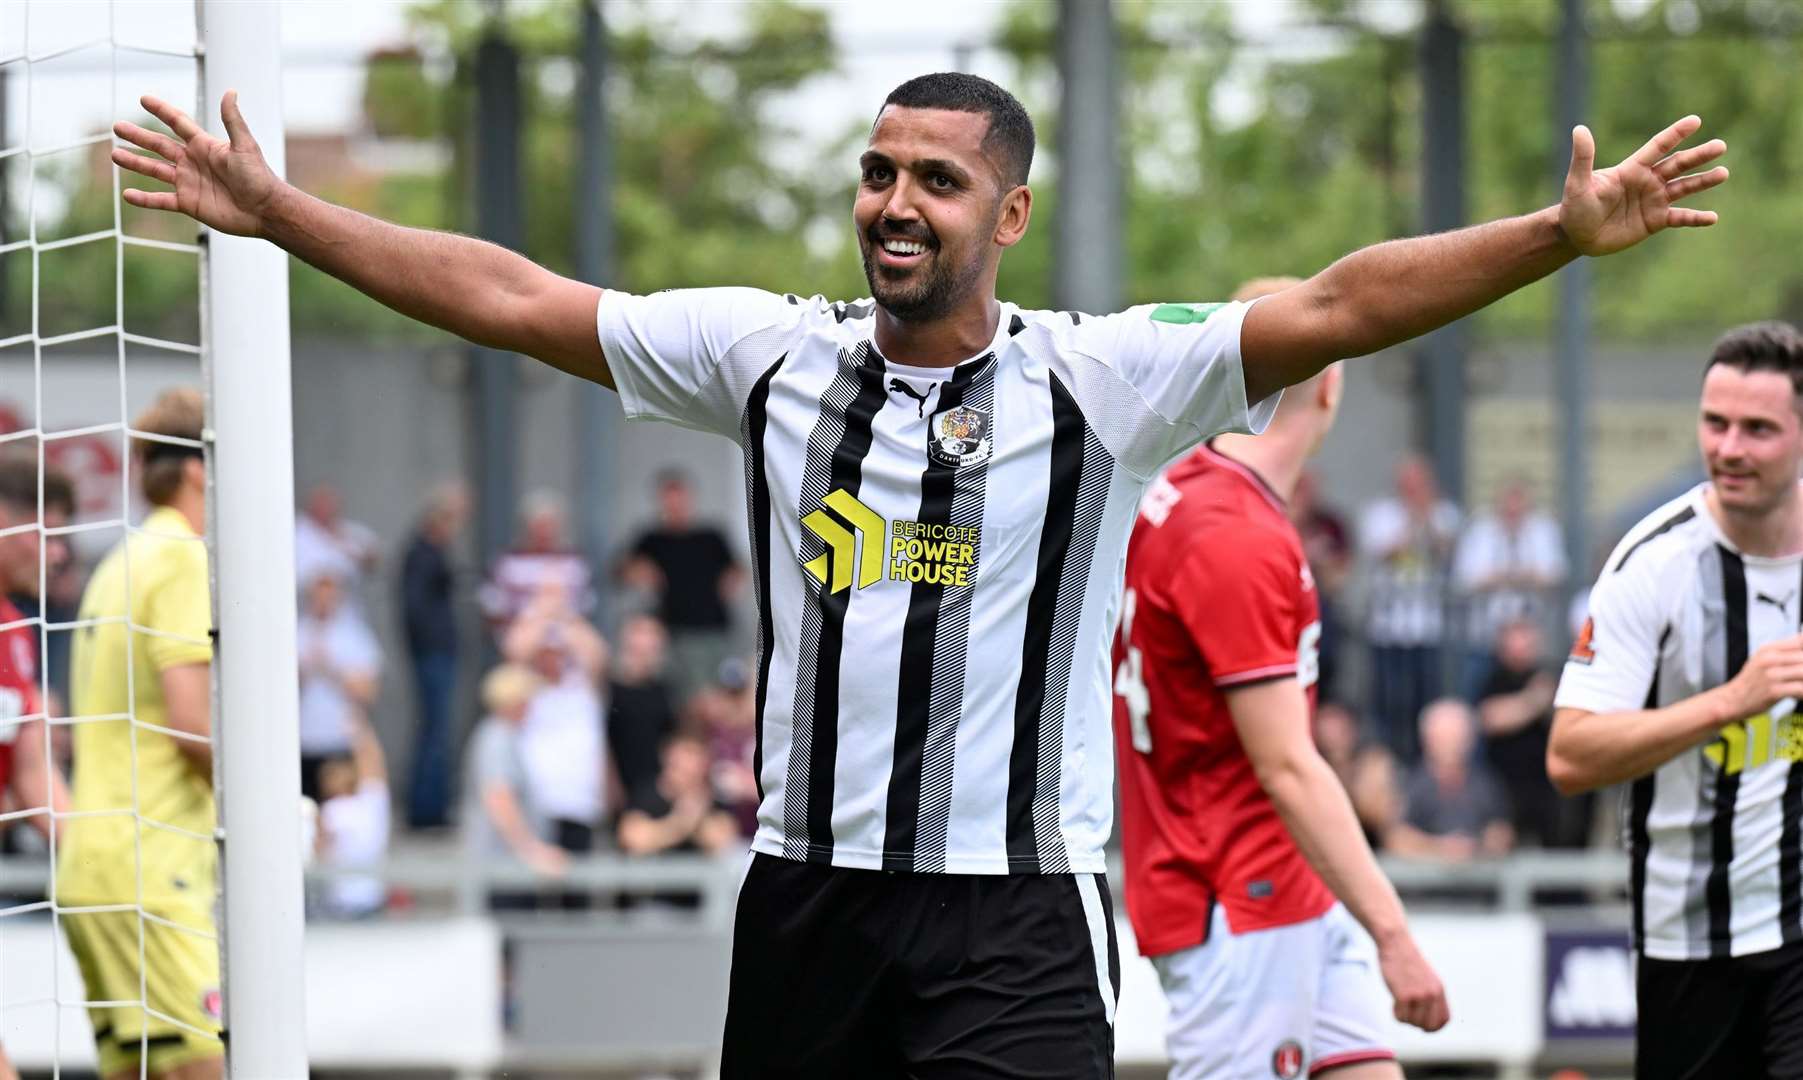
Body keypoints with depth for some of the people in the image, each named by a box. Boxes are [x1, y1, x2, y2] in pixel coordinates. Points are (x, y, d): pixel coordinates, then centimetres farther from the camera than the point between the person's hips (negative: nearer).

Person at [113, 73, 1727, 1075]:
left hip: (1015, 913, -4)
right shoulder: (771, 357, 6)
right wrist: (277, 214, 6)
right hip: (808, 899, 4)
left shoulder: (1096, 381, -4)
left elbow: (1336, 309, -15)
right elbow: (514, 298, 8)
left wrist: (1565, 233, -27)